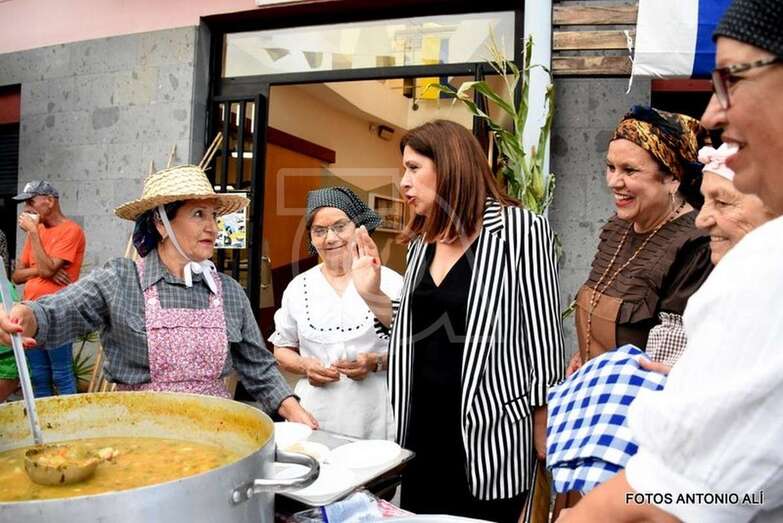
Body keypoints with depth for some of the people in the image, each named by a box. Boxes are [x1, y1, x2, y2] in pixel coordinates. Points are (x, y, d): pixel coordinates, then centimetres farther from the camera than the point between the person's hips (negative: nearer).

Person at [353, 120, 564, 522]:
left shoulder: (520, 230, -12)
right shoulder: (422, 242, 8)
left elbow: (542, 338, -10)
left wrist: (543, 434, -8)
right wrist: (373, 297, 2)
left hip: (487, 433, -6)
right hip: (421, 429, 7)